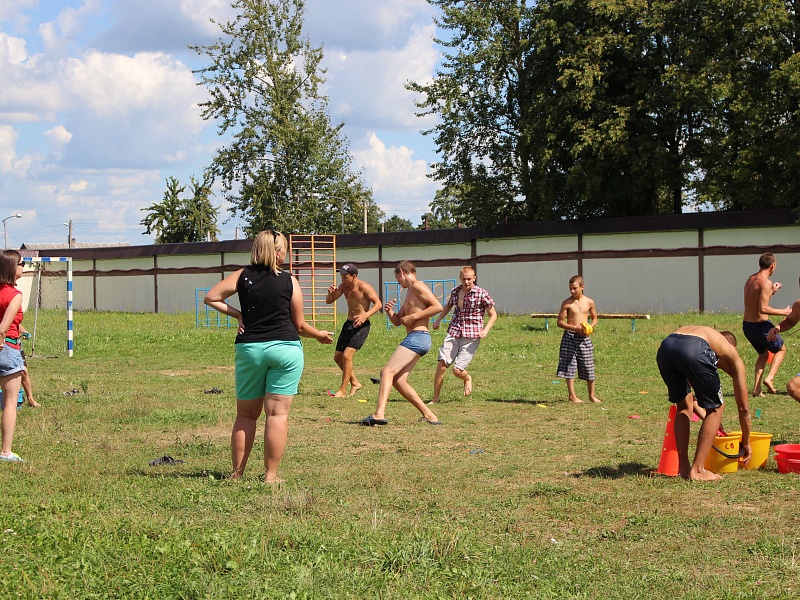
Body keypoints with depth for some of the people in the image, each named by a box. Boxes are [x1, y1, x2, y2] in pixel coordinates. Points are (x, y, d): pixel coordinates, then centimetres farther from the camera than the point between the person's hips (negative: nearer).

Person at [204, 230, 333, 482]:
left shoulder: (242, 276, 4)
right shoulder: (289, 281, 0)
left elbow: (210, 298, 1)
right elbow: (299, 325, 5)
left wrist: (237, 314, 7)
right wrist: (320, 335, 23)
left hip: (249, 348, 2)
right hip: (285, 347, -2)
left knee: (246, 414, 12)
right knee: (278, 413, -1)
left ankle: (237, 473, 12)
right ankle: (270, 475, -3)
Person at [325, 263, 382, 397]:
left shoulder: (364, 287, -14)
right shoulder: (344, 286, 5)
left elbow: (378, 304, -15)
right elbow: (329, 301, 7)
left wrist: (365, 315, -29)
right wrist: (330, 293, -16)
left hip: (361, 326, -8)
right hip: (349, 324, 8)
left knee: (347, 355, -17)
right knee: (338, 357, 10)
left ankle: (342, 390, -11)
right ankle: (355, 383, 26)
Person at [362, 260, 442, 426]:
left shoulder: (417, 286, -4)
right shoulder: (410, 293, 27)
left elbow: (438, 307, -16)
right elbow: (397, 321, 29)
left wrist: (413, 316, -15)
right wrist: (389, 311, 8)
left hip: (417, 337, -10)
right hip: (414, 339, 10)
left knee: (387, 371, -18)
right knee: (398, 380, 7)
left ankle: (379, 414, -32)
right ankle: (429, 415, 8)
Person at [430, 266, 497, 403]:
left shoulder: (481, 294, -6)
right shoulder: (455, 291, 7)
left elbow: (493, 315, 2)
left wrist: (485, 330, -13)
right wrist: (438, 319, 15)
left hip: (471, 337, -4)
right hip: (453, 334, 4)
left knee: (457, 370, -12)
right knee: (441, 365, -9)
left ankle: (467, 379, 26)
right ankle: (435, 399, 5)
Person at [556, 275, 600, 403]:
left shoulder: (589, 302, 5)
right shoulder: (567, 303, -3)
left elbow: (594, 318, 17)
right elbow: (560, 322, -3)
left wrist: (590, 327, -5)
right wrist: (575, 328, -16)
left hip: (584, 338, 2)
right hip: (570, 336, -2)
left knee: (588, 367, 5)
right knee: (569, 366, -3)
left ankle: (592, 395, 19)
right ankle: (572, 395, 5)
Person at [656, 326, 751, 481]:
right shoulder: (732, 354, 33)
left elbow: (686, 398, 51)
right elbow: (743, 408, 35)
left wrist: (706, 418, 62)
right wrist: (746, 442, 47)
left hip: (665, 346, 5)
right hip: (694, 350, -5)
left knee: (683, 406, 28)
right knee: (715, 409, 17)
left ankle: (683, 467, 25)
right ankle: (697, 470, 12)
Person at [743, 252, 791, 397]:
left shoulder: (750, 279, 9)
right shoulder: (765, 282, -18)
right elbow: (763, 309, -24)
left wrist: (772, 292, 26)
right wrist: (783, 312, -15)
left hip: (747, 325, 8)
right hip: (760, 325, -8)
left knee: (763, 354, 25)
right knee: (781, 349, 16)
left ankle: (757, 388, 13)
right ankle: (770, 378, -3)